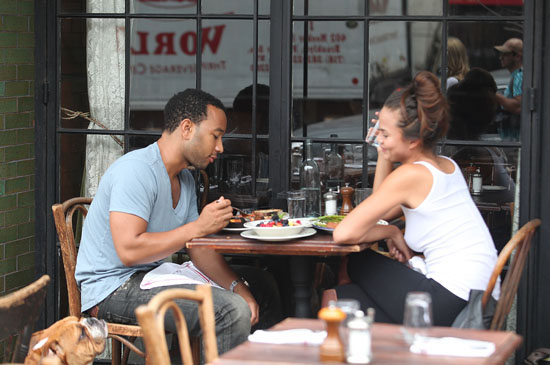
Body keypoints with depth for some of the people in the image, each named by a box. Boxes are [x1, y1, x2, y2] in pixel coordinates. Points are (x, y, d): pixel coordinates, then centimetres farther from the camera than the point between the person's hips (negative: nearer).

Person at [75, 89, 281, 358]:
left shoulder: (185, 179, 13)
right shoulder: (137, 169, -18)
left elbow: (200, 250, 14)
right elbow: (129, 250, -28)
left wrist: (238, 287, -3)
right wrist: (198, 227, -24)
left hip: (153, 275, 10)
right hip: (113, 288, -10)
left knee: (259, 289, 15)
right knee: (232, 312, -27)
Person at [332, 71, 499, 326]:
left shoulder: (411, 174, -14)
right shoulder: (447, 166, 12)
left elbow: (343, 234, -15)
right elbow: (382, 212, 24)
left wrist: (393, 232, 2)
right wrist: (383, 154, 15)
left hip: (452, 303, -9)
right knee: (359, 263, 21)